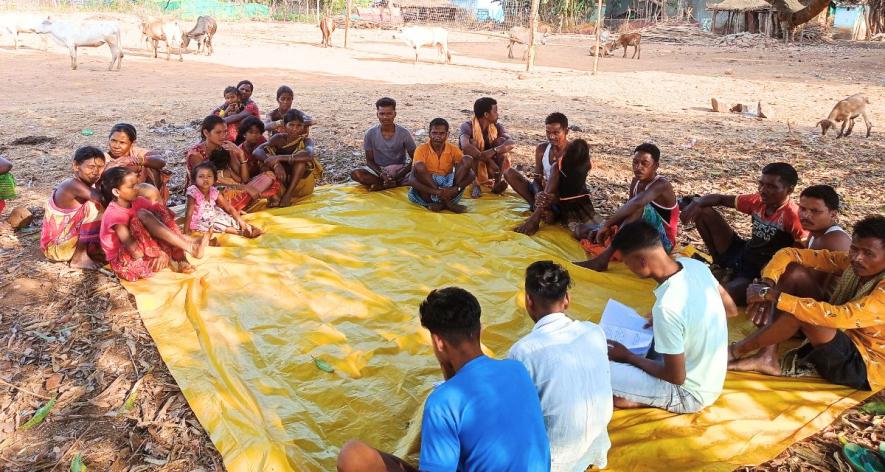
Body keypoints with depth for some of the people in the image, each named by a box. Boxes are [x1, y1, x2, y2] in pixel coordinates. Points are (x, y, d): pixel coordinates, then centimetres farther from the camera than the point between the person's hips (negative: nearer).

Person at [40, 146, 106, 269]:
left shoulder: (90, 185, 2)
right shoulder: (72, 185, -24)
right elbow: (102, 199, -37)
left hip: (69, 239, 9)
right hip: (55, 246, -9)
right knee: (93, 207, -25)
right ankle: (79, 257, -17)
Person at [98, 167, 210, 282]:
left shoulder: (137, 202, 1)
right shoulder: (114, 213, -19)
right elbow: (128, 242, -26)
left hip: (144, 248, 7)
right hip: (122, 259, -7)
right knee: (142, 214, -27)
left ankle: (180, 257, -23)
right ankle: (189, 247, -36)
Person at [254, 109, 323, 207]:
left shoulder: (306, 140, -13)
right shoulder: (279, 138, -7)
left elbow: (309, 154, -39)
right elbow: (257, 151, -22)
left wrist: (280, 158, -45)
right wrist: (275, 164, -41)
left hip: (301, 185, -2)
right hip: (279, 182, 2)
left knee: (301, 157, -27)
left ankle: (288, 194, -30)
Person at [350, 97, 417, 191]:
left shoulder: (404, 133, -11)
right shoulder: (371, 134, -9)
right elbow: (369, 160, -4)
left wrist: (398, 175, -25)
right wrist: (381, 174, -24)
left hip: (400, 170, -1)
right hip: (378, 170, 1)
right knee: (355, 174, -28)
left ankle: (381, 185, -24)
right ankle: (394, 184, -24)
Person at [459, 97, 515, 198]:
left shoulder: (497, 126, -8)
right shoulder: (468, 126, -19)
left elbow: (512, 143, -26)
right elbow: (465, 146, -41)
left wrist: (492, 151, -43)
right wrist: (488, 159, -43)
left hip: (490, 167, 3)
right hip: (470, 169, -3)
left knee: (502, 141, -18)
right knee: (473, 143, -29)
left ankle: (498, 181, -20)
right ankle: (476, 184, -24)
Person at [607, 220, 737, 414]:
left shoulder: (667, 307, -34)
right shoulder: (695, 265, -11)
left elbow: (676, 377, -23)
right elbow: (731, 309, 8)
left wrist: (628, 357, -9)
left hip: (691, 392, -8)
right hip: (712, 379, 8)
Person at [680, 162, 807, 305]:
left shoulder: (792, 215, -22)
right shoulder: (758, 201, 0)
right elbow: (721, 199, 9)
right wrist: (697, 202, -12)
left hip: (760, 273, -8)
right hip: (740, 254, 8)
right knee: (704, 212, 2)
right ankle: (719, 266, 13)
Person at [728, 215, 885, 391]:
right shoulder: (851, 262, -5)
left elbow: (841, 316, -42)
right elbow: (790, 254, -6)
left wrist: (775, 296, -42)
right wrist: (767, 284, -26)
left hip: (864, 367, -8)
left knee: (801, 312, -33)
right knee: (795, 272, -9)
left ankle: (735, 352, -11)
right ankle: (767, 357, -12)